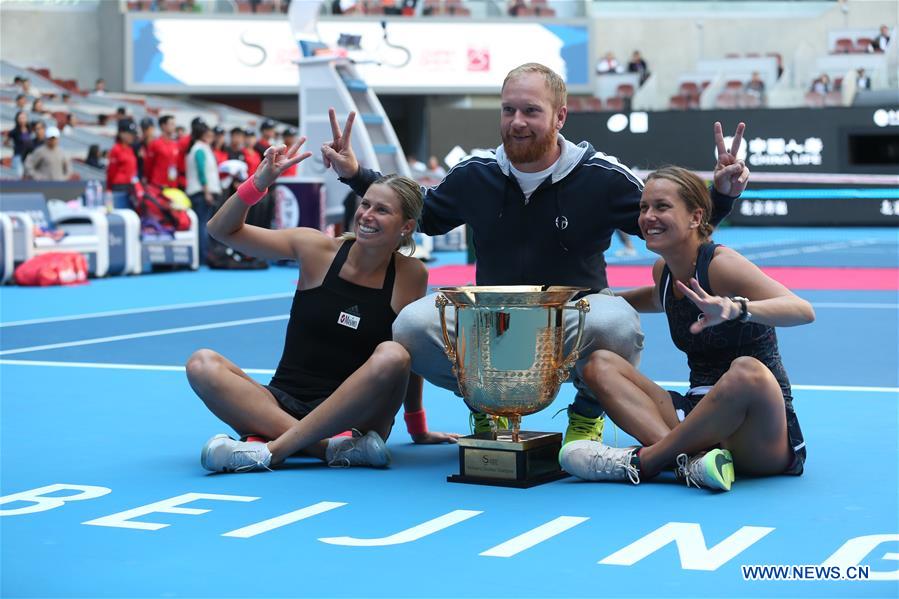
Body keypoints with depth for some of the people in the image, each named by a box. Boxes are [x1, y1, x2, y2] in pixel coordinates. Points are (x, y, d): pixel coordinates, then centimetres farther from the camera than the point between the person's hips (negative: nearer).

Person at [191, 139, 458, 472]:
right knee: (202, 365, -24)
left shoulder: (410, 276, 0)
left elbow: (411, 358, 10)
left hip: (350, 416, -1)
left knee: (392, 357, -31)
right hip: (284, 403, 1)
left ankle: (271, 449, -31)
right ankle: (333, 448, -36)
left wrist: (418, 431, 13)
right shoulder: (319, 250, 1)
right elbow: (223, 230, 1)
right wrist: (261, 181, -15)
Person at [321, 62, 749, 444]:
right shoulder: (474, 175, 0)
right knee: (412, 325, -25)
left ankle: (587, 414, 1)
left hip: (577, 315, -2)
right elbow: (419, 214, 18)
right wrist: (354, 174, 9)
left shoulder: (601, 177, -8)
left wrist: (722, 194, -17)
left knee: (617, 326, -38)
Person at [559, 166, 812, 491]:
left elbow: (803, 310, -28)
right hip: (699, 417, 7)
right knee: (601, 363, -5)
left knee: (747, 370, -38)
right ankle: (692, 456, -29)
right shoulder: (664, 270, 8)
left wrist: (734, 308, -46)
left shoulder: (721, 263, -13)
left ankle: (643, 461, -21)